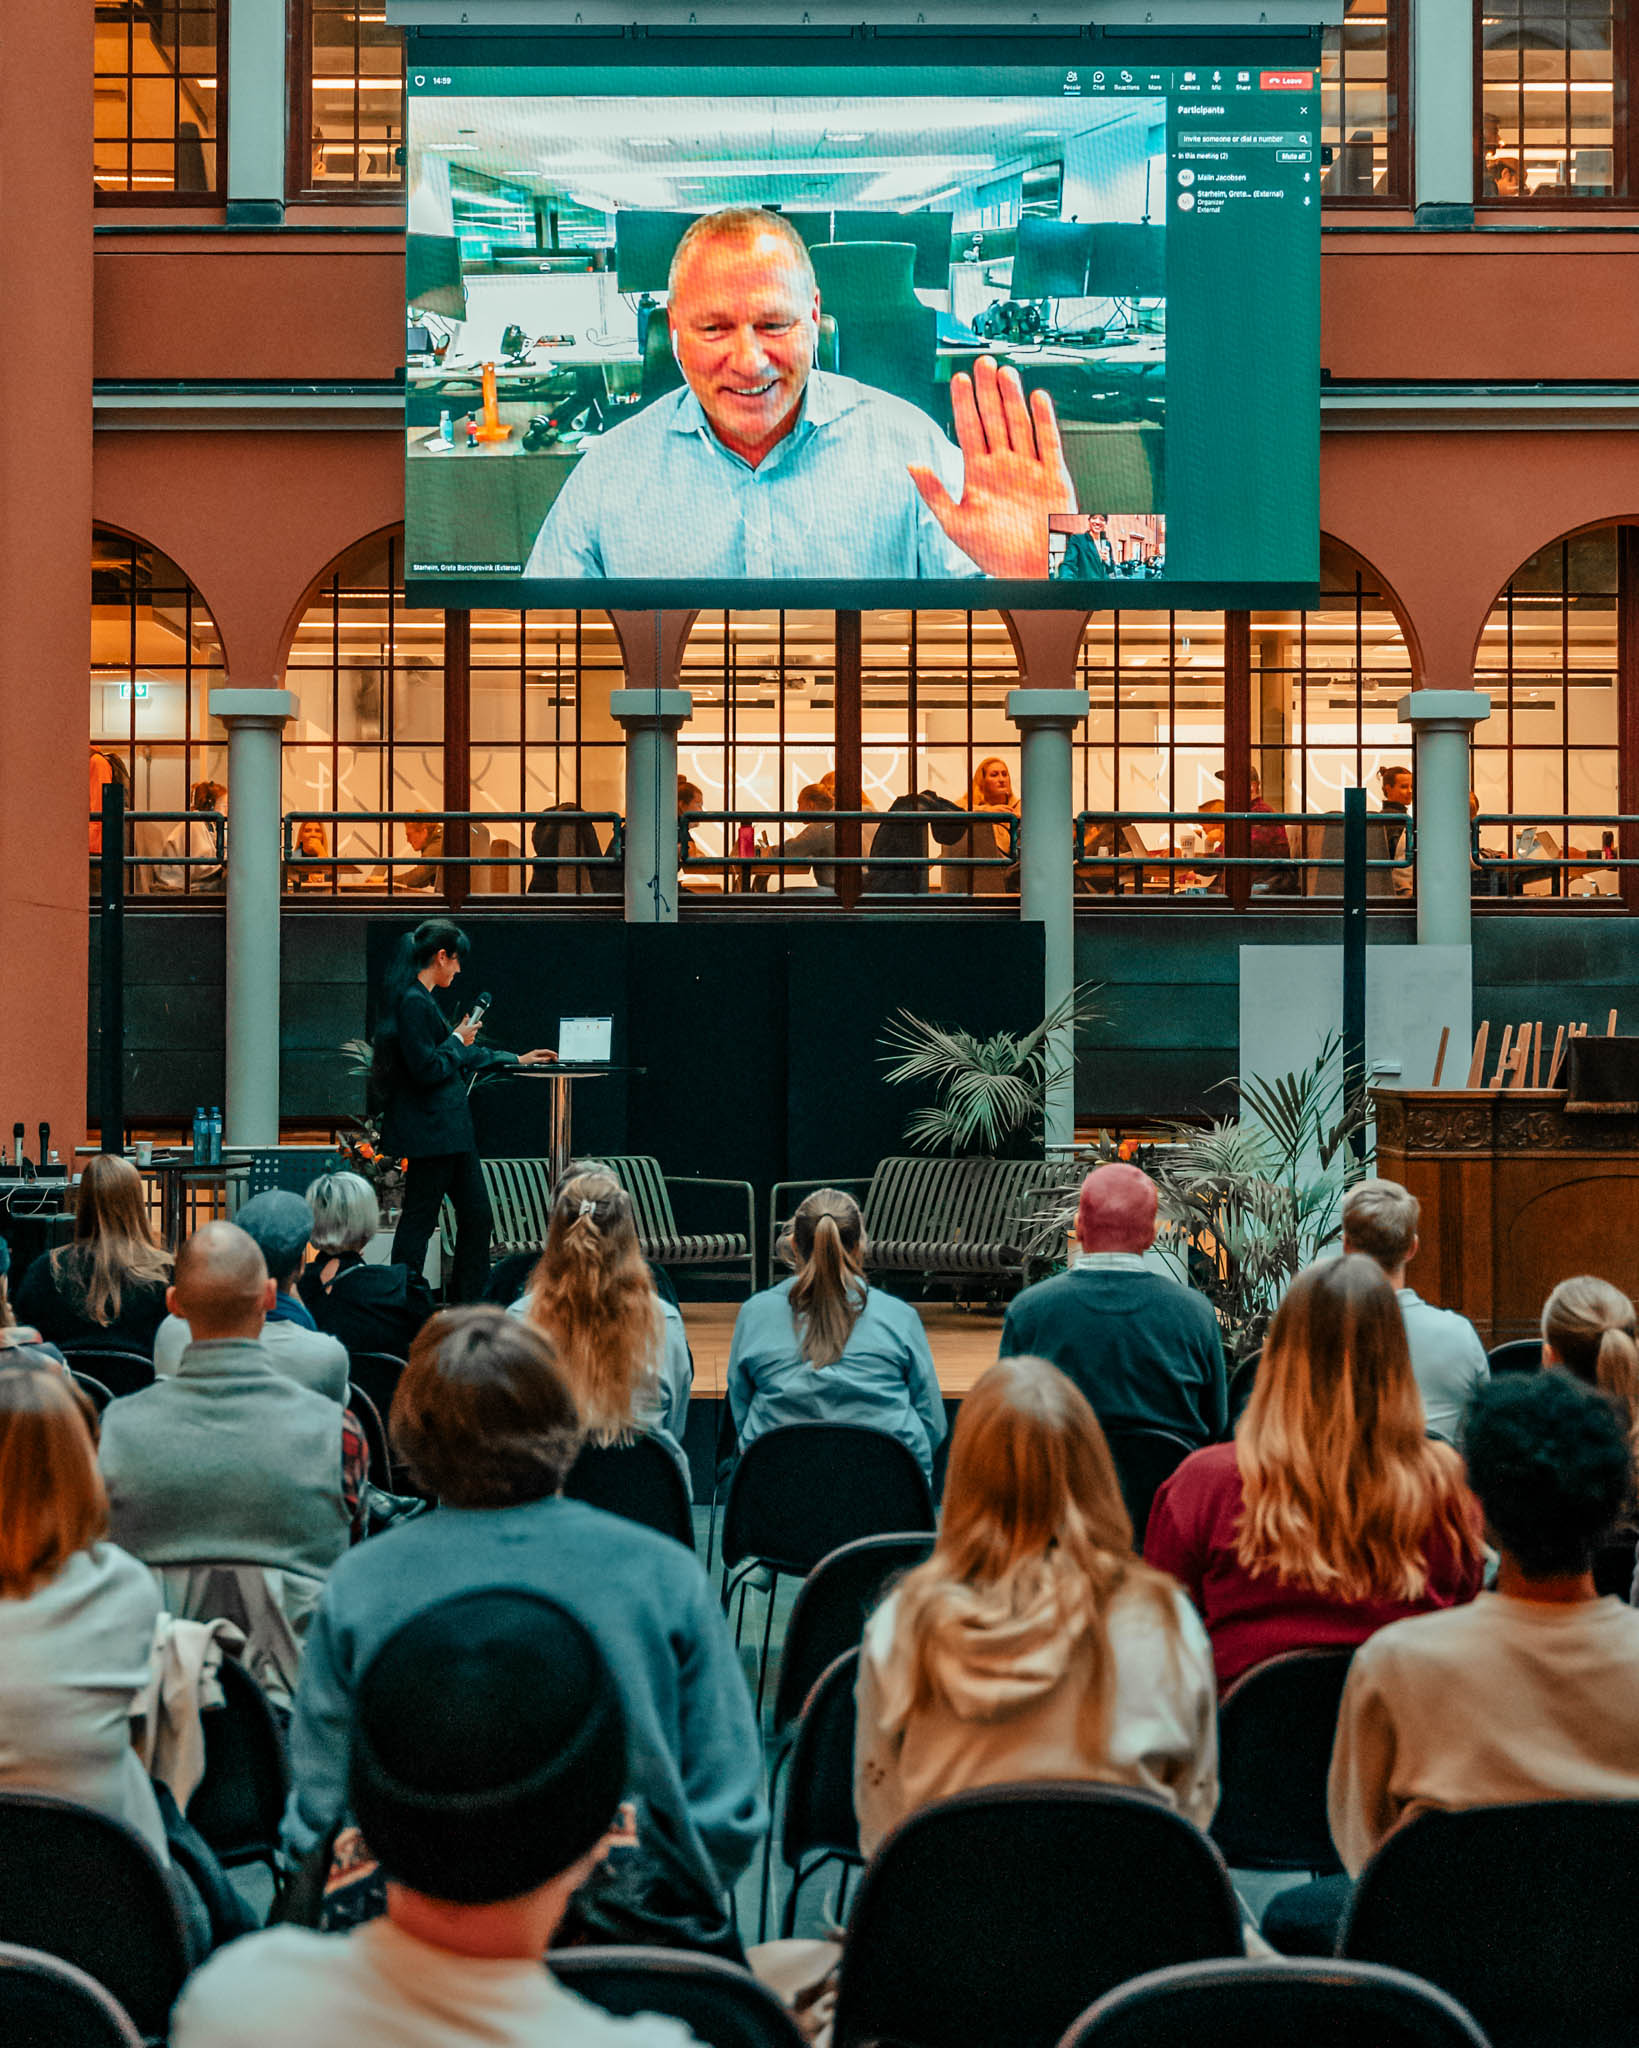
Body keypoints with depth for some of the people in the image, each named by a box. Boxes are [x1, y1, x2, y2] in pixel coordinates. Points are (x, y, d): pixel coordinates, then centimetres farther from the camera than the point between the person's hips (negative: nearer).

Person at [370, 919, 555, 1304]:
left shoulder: (423, 1000, 16)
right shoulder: (413, 1002, -16)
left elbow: (463, 1057, 27)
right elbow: (428, 1069, -22)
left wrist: (516, 1060, 31)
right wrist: (458, 1040, -6)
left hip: (449, 1129, 10)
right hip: (428, 1130, -10)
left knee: (476, 1213, 11)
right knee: (419, 1218, -4)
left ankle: (470, 1304, 18)